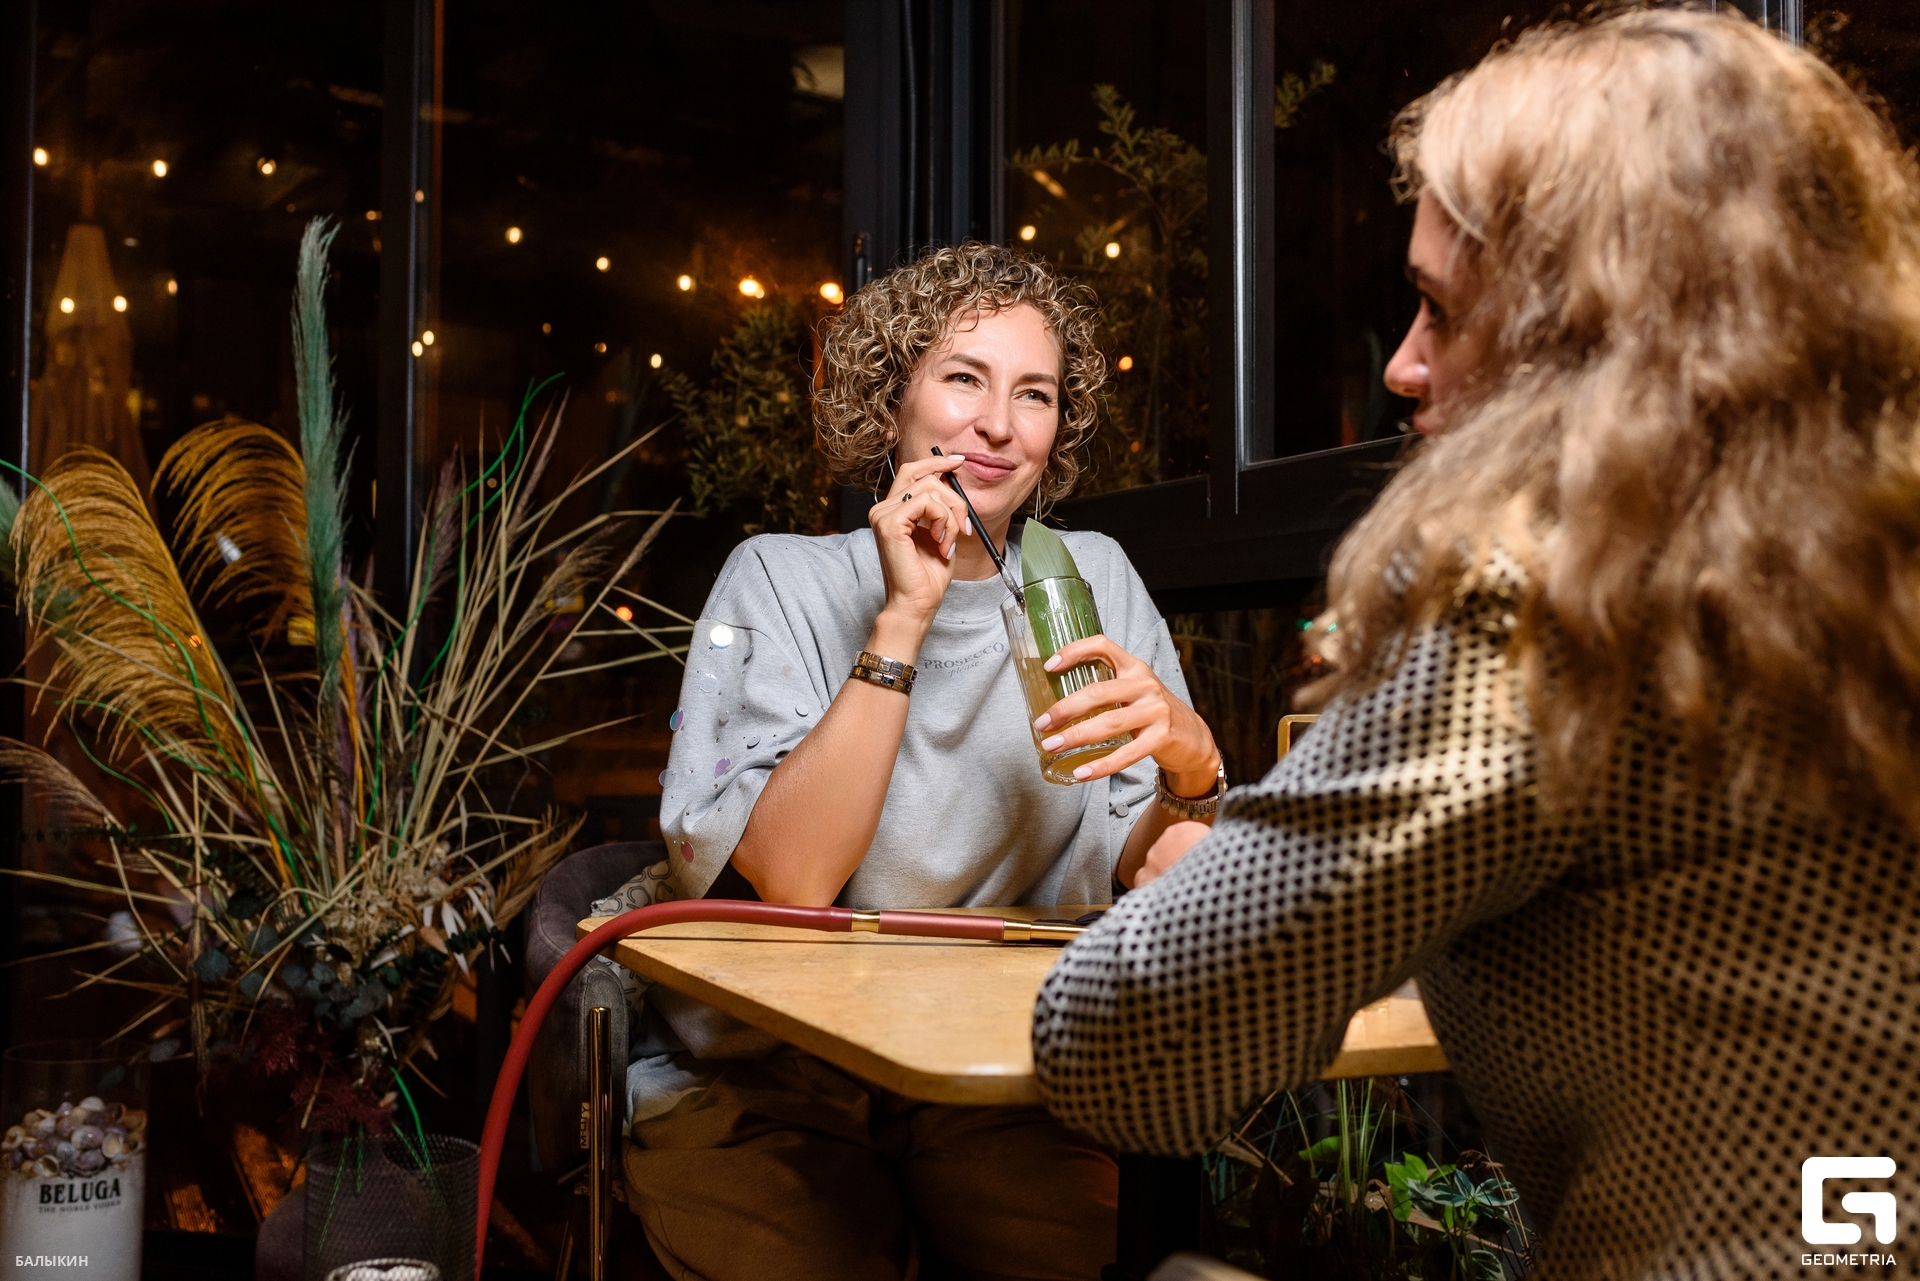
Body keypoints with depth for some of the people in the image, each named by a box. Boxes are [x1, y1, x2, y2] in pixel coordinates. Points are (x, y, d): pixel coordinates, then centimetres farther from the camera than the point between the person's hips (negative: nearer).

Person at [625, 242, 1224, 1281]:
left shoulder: (1092, 580, 7)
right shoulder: (782, 581, -1)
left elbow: (1149, 885, 1)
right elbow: (789, 879, -16)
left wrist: (1192, 764, -20)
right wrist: (902, 617, -18)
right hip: (762, 1075, -2)